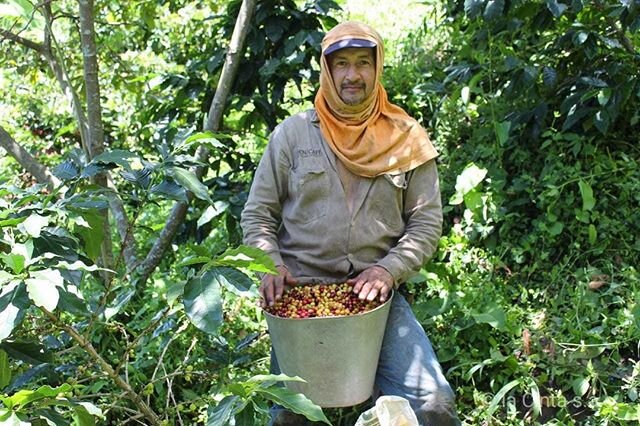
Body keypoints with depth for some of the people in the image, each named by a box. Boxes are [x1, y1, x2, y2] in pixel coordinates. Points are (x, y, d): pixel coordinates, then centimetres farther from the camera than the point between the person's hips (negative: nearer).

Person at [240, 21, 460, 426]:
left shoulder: (406, 141, 4)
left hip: (377, 293, 0)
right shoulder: (293, 133, 3)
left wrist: (388, 270, -12)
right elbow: (258, 214, 6)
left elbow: (427, 223, 4)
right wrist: (270, 267, -10)